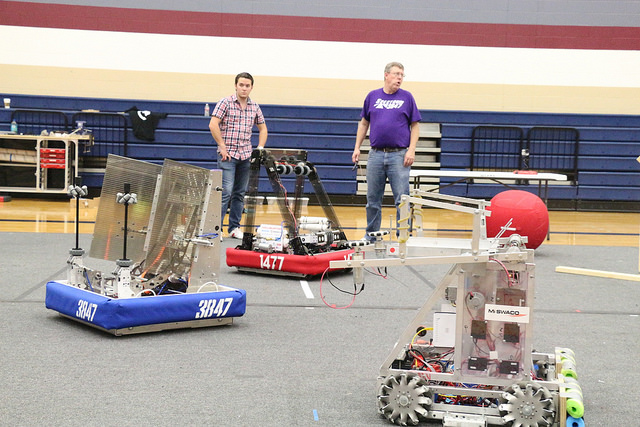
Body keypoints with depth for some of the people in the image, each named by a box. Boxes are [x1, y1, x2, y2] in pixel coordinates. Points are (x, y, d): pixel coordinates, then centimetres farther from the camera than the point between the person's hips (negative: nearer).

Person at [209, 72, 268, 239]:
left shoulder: (255, 107, 11)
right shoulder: (226, 102, -4)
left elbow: (262, 128, 22)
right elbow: (213, 125, -10)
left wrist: (260, 148, 10)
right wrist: (222, 147, -12)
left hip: (246, 156, 5)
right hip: (228, 155, -5)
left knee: (240, 193, 9)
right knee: (226, 192, -11)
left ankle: (234, 227, 17)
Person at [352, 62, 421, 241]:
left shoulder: (407, 97, 3)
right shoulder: (372, 96, 9)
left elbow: (415, 126, 3)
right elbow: (364, 123, 15)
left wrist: (411, 150, -8)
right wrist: (357, 148, 8)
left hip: (399, 155, -2)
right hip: (376, 155, 2)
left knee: (402, 199, -3)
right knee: (373, 199, 9)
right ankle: (371, 235, 21)